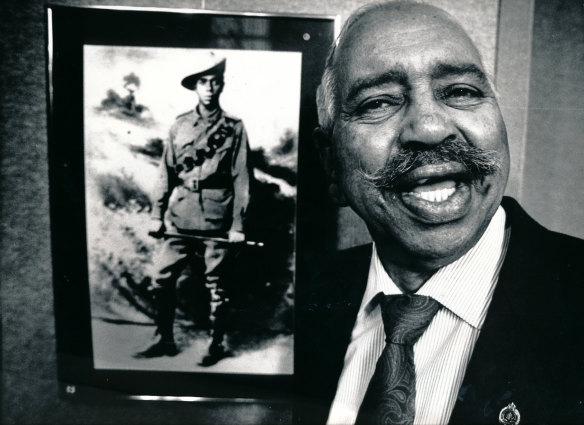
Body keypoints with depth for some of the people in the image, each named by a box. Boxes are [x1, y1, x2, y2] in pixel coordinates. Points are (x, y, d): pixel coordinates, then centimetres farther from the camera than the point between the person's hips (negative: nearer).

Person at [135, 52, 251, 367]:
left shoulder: (234, 128, 3)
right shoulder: (180, 125, 10)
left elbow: (241, 178, 0)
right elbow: (166, 172, 10)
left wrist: (238, 224, -6)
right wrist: (157, 214, 4)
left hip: (217, 219, -2)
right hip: (180, 217, 3)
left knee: (217, 285, 5)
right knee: (162, 279, 3)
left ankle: (217, 345, 22)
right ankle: (165, 340, 20)